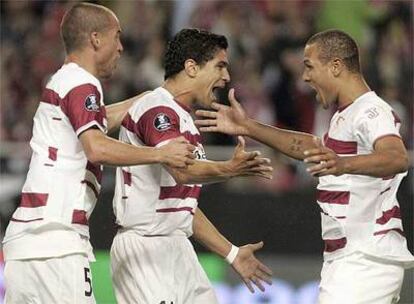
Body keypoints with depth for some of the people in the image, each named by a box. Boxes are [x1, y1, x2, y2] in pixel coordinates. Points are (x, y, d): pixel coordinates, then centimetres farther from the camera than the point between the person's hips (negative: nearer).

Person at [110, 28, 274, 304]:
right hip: (144, 249, -10)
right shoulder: (157, 108, -13)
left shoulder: (184, 119, 19)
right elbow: (182, 171, -31)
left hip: (178, 250, 10)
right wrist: (228, 170, -49)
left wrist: (232, 253, 25)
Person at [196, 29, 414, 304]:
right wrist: (249, 128, 32)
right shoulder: (346, 115, 17)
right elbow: (313, 147, 35)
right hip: (345, 258, 11)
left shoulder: (371, 112, -16)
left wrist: (344, 164, -53)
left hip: (367, 260, -11)